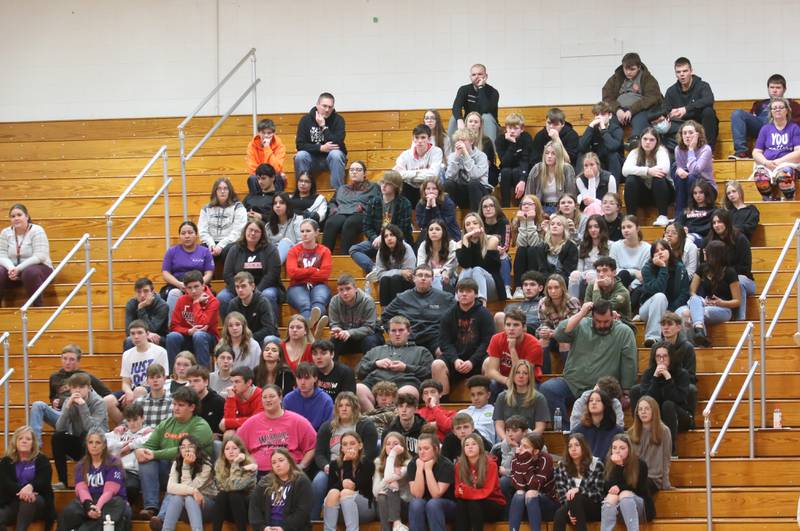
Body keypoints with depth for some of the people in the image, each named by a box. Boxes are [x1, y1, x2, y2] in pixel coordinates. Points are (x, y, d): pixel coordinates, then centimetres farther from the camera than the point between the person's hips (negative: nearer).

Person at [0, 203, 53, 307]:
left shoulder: (36, 231, -10)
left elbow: (39, 256, -20)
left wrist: (19, 268, -27)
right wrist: (11, 268, -24)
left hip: (38, 268, -4)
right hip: (14, 269, 4)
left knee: (29, 272, -39)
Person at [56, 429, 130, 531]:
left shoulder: (114, 463, 1)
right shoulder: (81, 466, 13)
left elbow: (109, 491, -11)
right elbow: (82, 489, -4)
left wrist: (97, 507, -30)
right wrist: (89, 506, -27)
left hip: (111, 501, -3)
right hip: (89, 501, 3)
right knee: (68, 512, -31)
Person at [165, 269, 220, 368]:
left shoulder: (212, 301, -12)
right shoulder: (182, 300, -1)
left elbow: (202, 324, -25)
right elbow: (174, 326, -5)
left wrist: (196, 303, -18)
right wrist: (189, 331, -23)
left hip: (208, 339, -3)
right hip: (187, 338, 3)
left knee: (198, 335, -36)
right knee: (172, 336, -27)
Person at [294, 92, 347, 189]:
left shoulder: (338, 120, -9)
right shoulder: (306, 119, -5)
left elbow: (338, 144, -21)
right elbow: (300, 144, -11)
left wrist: (323, 126, -25)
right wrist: (321, 148, -23)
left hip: (332, 158, -1)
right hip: (313, 157, 1)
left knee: (335, 154, -34)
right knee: (300, 156, -28)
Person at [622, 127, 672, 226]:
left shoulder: (661, 151, -9)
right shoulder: (635, 153, -3)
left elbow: (664, 169, -30)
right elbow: (625, 170, -23)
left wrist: (641, 171, -29)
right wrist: (647, 171, -37)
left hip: (662, 191, -2)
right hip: (642, 192, 2)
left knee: (658, 177, -32)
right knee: (630, 180, -26)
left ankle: (663, 217, -30)